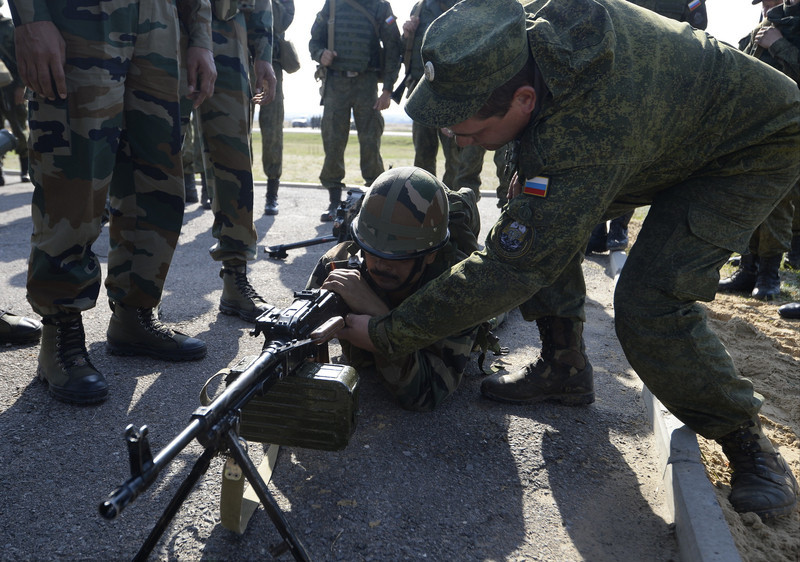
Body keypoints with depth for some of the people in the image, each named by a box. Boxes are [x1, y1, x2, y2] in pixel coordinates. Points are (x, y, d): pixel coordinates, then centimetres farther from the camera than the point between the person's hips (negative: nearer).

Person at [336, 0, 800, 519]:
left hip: (758, 145, -8)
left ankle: (746, 437, 0)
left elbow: (510, 268, -40)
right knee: (540, 225, -6)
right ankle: (565, 369, 10)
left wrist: (386, 335, -32)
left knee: (649, 304, -25)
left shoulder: (588, 134, -44)